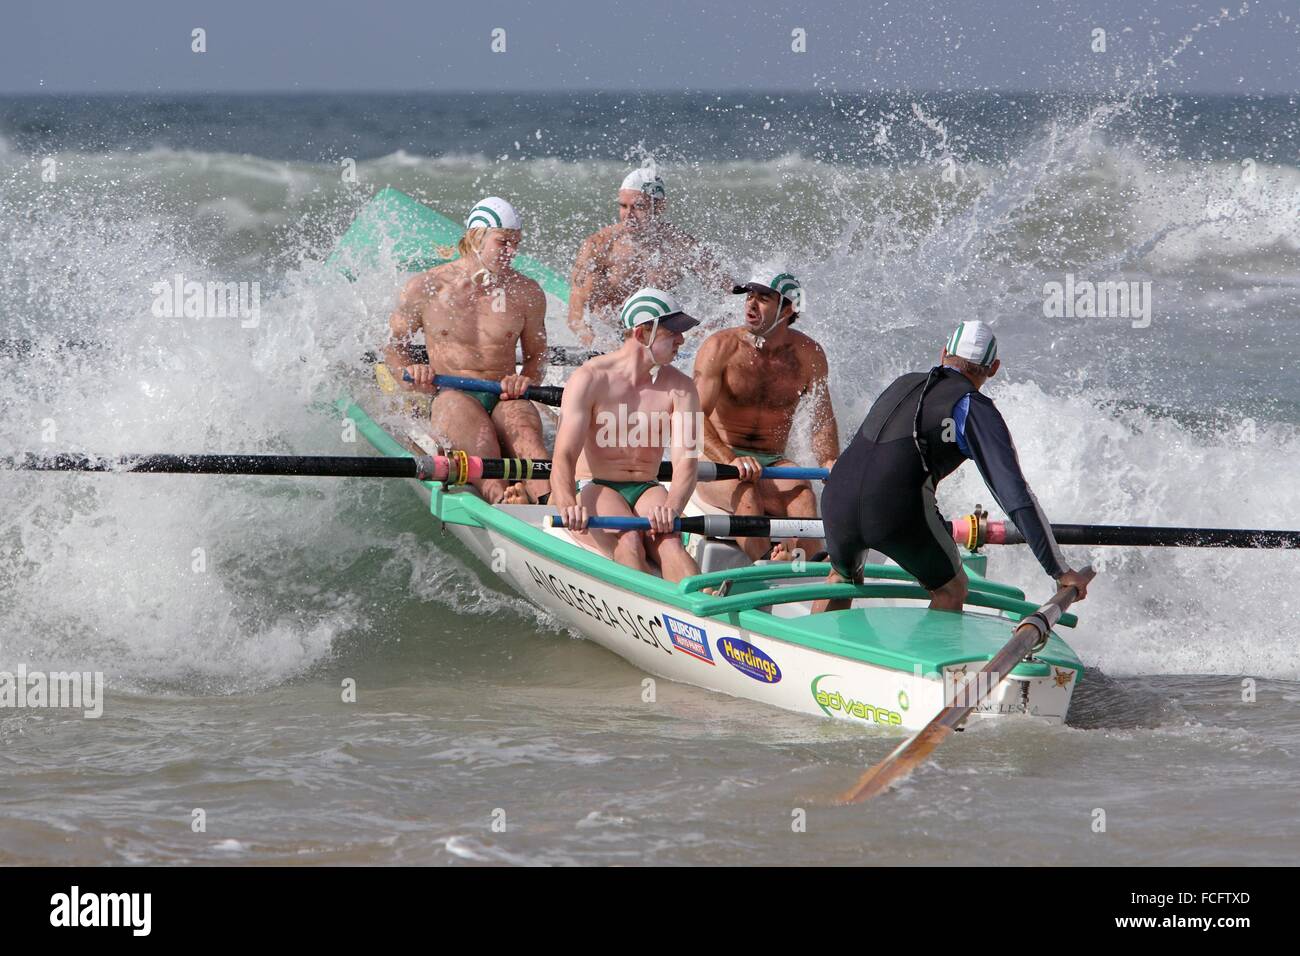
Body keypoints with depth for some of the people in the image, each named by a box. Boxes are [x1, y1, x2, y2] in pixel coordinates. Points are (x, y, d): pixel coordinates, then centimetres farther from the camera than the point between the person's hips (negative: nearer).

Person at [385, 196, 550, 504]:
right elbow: (393, 343, 16)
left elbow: (536, 357, 18)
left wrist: (525, 380, -6)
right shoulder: (425, 288, 5)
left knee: (525, 430, -35)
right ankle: (498, 497, -66)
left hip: (503, 398, 2)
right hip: (449, 398, -2)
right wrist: (410, 372, -6)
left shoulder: (528, 294, 10)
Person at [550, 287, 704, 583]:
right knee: (628, 542, -34)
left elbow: (686, 461, -9)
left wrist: (671, 508, -32)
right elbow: (564, 456, -15)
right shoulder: (590, 379, -6)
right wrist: (568, 504, -37)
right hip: (594, 489, -2)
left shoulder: (680, 388, 4)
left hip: (647, 491, 2)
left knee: (667, 541, -31)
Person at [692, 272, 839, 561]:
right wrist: (730, 460, -34)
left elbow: (823, 419, 5)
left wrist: (829, 461, -18)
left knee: (801, 494, -31)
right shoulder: (721, 347, -7)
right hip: (716, 462, -3)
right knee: (746, 492, -36)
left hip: (772, 463, 3)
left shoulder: (808, 355, 5)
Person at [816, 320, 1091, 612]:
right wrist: (1060, 571, 0)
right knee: (951, 590, 18)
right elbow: (1014, 492, 0)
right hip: (899, 511, -5)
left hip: (837, 505, 5)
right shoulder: (975, 408, 7)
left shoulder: (903, 384, 27)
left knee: (843, 576, 34)